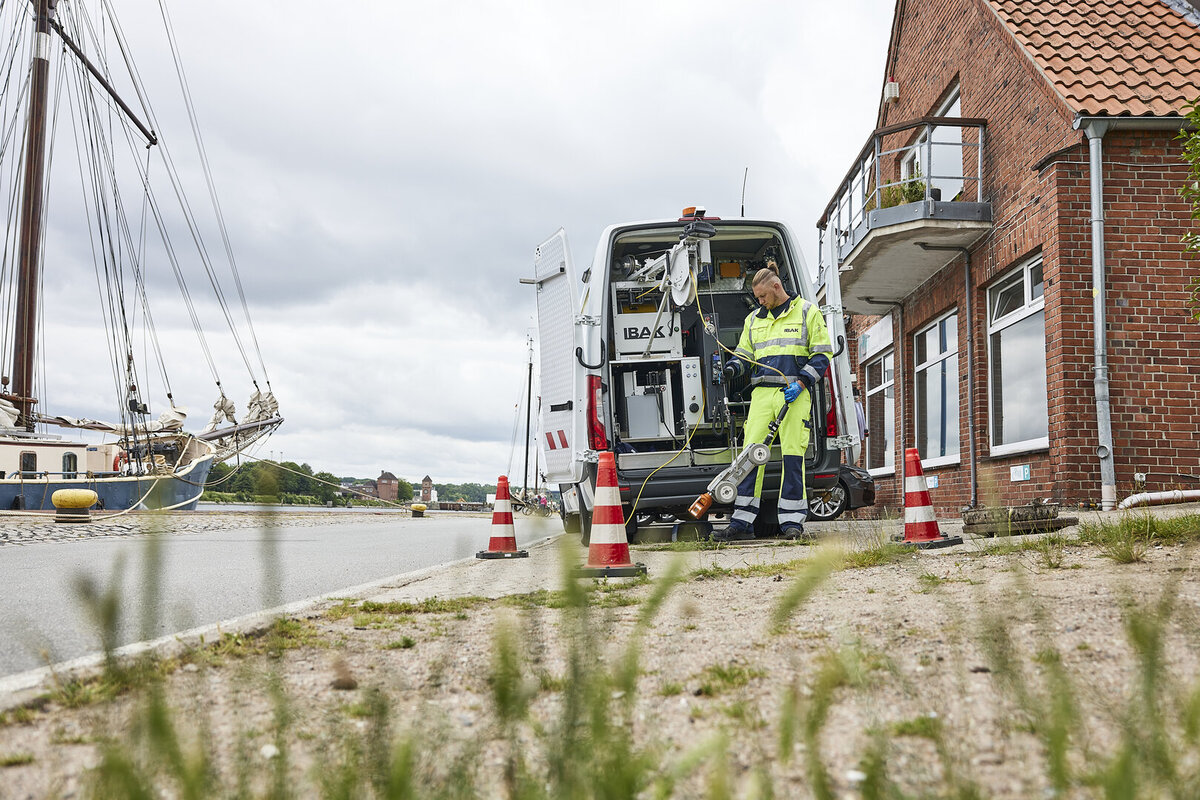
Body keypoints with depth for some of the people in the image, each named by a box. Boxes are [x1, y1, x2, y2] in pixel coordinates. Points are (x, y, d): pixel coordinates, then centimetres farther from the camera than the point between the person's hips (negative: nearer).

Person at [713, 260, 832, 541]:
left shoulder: (807, 313, 6)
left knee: (792, 453, -7)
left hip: (795, 393, -4)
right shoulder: (754, 319, 20)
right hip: (762, 393, 4)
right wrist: (732, 367, 1)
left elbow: (821, 355, 2)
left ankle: (792, 520, 1)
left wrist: (800, 382, -10)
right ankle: (742, 522, -3)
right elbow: (744, 354, 24)